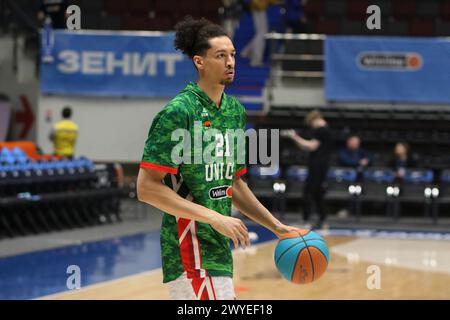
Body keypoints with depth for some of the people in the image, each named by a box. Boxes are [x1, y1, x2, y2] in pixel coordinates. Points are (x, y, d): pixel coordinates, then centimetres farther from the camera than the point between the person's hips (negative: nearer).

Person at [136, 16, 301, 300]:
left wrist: (277, 227, 15)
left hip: (217, 246, 8)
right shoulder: (178, 112, -14)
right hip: (190, 245, -8)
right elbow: (147, 187, -18)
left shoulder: (235, 111, 11)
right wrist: (215, 218, -21)